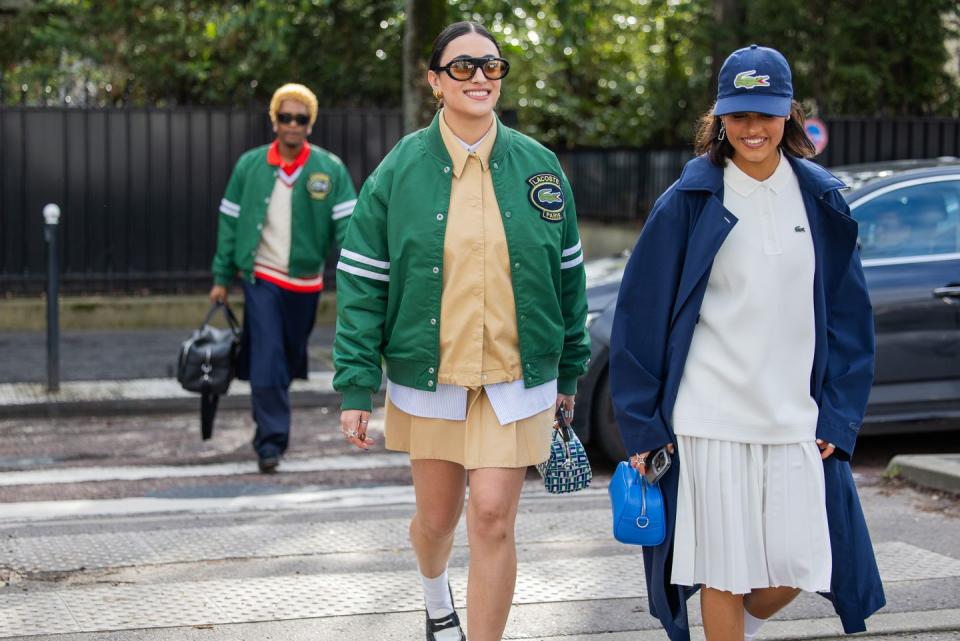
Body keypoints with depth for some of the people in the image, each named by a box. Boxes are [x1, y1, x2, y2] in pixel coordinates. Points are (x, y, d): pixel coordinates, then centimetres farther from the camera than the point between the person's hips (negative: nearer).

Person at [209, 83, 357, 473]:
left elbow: (346, 226, -7)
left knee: (288, 360, 13)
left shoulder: (330, 169, -3)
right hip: (261, 278, -1)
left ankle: (269, 433, 34)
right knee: (267, 360, -11)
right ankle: (271, 442, -8)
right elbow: (230, 222, 5)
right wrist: (222, 278, 4)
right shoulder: (249, 166, 0)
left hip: (305, 282, 1)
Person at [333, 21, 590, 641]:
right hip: (429, 376, 0)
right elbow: (363, 283, -3)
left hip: (515, 379, 0)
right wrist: (358, 385, -7)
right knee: (437, 516, 14)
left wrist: (570, 369, 10)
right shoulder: (400, 170, -4)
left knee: (493, 520, -6)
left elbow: (567, 274, 8)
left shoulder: (538, 166, 0)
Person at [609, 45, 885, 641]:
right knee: (725, 569, 1)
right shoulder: (690, 201, -2)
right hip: (710, 418, -3)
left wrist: (837, 418, 4)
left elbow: (848, 317, 11)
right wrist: (645, 425, -3)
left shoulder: (821, 201, 6)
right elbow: (642, 317, -1)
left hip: (796, 417, 3)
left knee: (797, 566, 3)